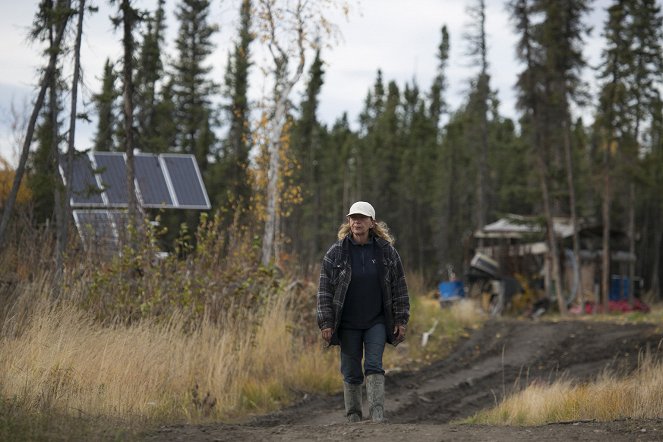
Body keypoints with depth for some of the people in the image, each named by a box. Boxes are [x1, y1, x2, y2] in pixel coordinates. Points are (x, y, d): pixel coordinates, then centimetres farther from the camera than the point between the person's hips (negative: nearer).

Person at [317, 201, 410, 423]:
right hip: (348, 325, 0)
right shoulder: (335, 252, -2)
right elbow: (324, 290, -1)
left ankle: (377, 416, -16)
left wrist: (401, 320, 1)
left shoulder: (386, 251, 1)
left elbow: (399, 288, 5)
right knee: (351, 372, 4)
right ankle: (353, 417, 15)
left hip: (377, 322, 0)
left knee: (374, 366, -12)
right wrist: (326, 323, -7)